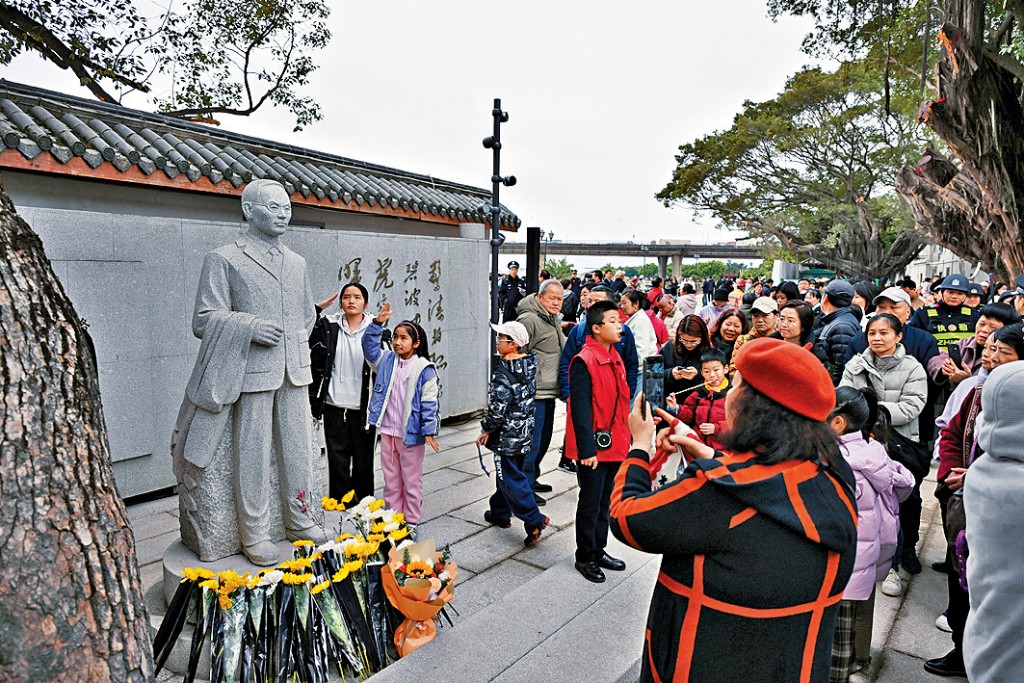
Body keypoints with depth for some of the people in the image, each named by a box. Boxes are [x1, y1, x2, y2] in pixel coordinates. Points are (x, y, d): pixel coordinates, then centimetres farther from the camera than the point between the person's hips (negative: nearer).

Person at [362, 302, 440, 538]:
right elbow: (370, 347, 1)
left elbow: (429, 403, -12)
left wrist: (429, 431, -15)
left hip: (410, 433, -5)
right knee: (391, 477, 16)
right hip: (388, 430, 5)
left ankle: (411, 521, 22)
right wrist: (378, 323, -11)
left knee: (411, 479, 9)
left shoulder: (424, 369, -11)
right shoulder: (387, 361, 6)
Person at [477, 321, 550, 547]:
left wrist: (486, 431, -6)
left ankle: (534, 521, -1)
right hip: (525, 432, 9)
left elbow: (497, 409, -22)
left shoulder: (504, 374, -23)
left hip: (507, 435, -9)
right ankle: (500, 512, 36)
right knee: (507, 473, 21)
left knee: (511, 478, 1)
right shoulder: (530, 365, 2)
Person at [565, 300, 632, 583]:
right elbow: (580, 408, -20)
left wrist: (625, 438, 15)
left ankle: (599, 550, 35)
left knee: (605, 500, 20)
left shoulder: (614, 358, 10)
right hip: (594, 448, -8)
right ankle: (585, 557, 24)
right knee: (590, 503, 7)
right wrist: (586, 449, -22)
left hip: (615, 445, 8)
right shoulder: (584, 361, -18)